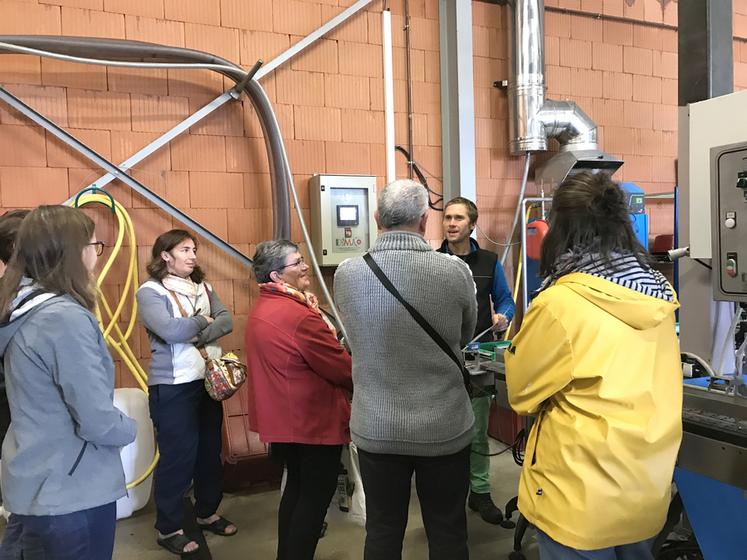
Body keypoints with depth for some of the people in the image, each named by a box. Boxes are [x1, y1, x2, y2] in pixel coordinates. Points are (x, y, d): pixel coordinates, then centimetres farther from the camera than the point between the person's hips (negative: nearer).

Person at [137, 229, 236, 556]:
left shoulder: (203, 287, 9)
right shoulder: (150, 291, -9)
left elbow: (226, 321, -2)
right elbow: (171, 330, -23)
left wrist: (199, 336, -18)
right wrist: (203, 320, -8)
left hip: (208, 381, 6)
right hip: (173, 387, -6)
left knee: (211, 451, 16)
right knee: (178, 456, 1)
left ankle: (207, 513, 34)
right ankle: (168, 529, 19)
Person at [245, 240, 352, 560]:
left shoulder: (261, 310, 7)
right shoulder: (299, 316, -24)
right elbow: (342, 368, -18)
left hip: (285, 419, 10)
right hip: (315, 420, -10)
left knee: (297, 488, 21)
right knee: (316, 497, 5)